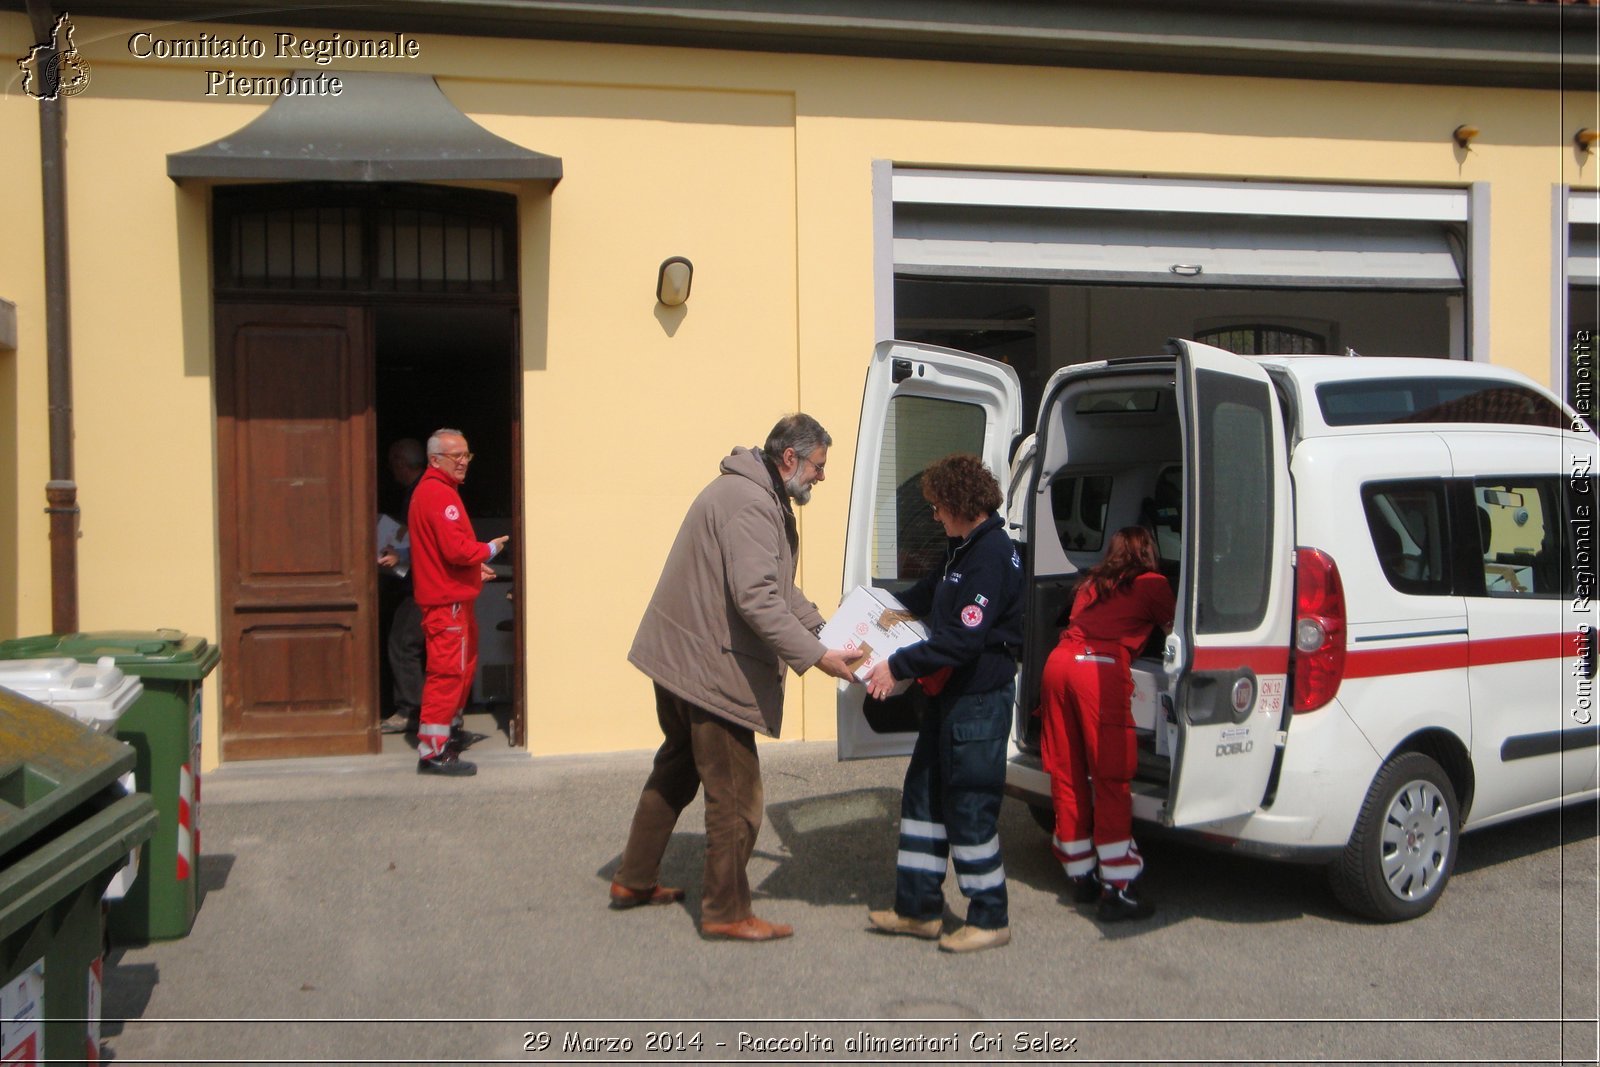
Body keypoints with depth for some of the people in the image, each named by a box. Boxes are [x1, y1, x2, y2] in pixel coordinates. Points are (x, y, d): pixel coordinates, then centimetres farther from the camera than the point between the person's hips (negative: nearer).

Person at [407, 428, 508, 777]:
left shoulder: (430, 490, 18)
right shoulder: (440, 493, -17)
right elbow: (456, 549, -23)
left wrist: (475, 565, 13)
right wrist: (489, 549, -7)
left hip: (450, 597, 11)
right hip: (447, 600, -11)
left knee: (461, 669, 19)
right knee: (447, 672, -8)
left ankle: (447, 733, 29)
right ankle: (434, 751, -5)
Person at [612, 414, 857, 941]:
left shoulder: (759, 497, 14)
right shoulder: (748, 505, -22)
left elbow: (780, 587, 20)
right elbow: (757, 600, -28)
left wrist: (824, 627, 10)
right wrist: (816, 656, -26)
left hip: (679, 656, 12)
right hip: (710, 667, -12)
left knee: (677, 767, 24)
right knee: (736, 793, -1)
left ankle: (634, 880, 36)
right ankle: (726, 912, 11)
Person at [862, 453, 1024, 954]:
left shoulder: (992, 555, -20)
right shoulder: (963, 548, 12)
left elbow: (964, 638, -26)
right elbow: (922, 597, 28)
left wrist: (898, 666, -24)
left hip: (980, 700, -10)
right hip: (949, 694, 11)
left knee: (969, 808, -2)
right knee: (923, 795, 14)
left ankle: (990, 919, 12)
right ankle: (919, 909, 23)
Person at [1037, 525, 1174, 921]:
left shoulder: (1091, 582, 27)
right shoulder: (1152, 584, 12)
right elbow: (1174, 629, 22)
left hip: (1059, 661, 6)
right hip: (1102, 669, -6)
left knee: (1067, 773, 11)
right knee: (1111, 778, -2)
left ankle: (1080, 876, 20)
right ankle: (1116, 888, -1)